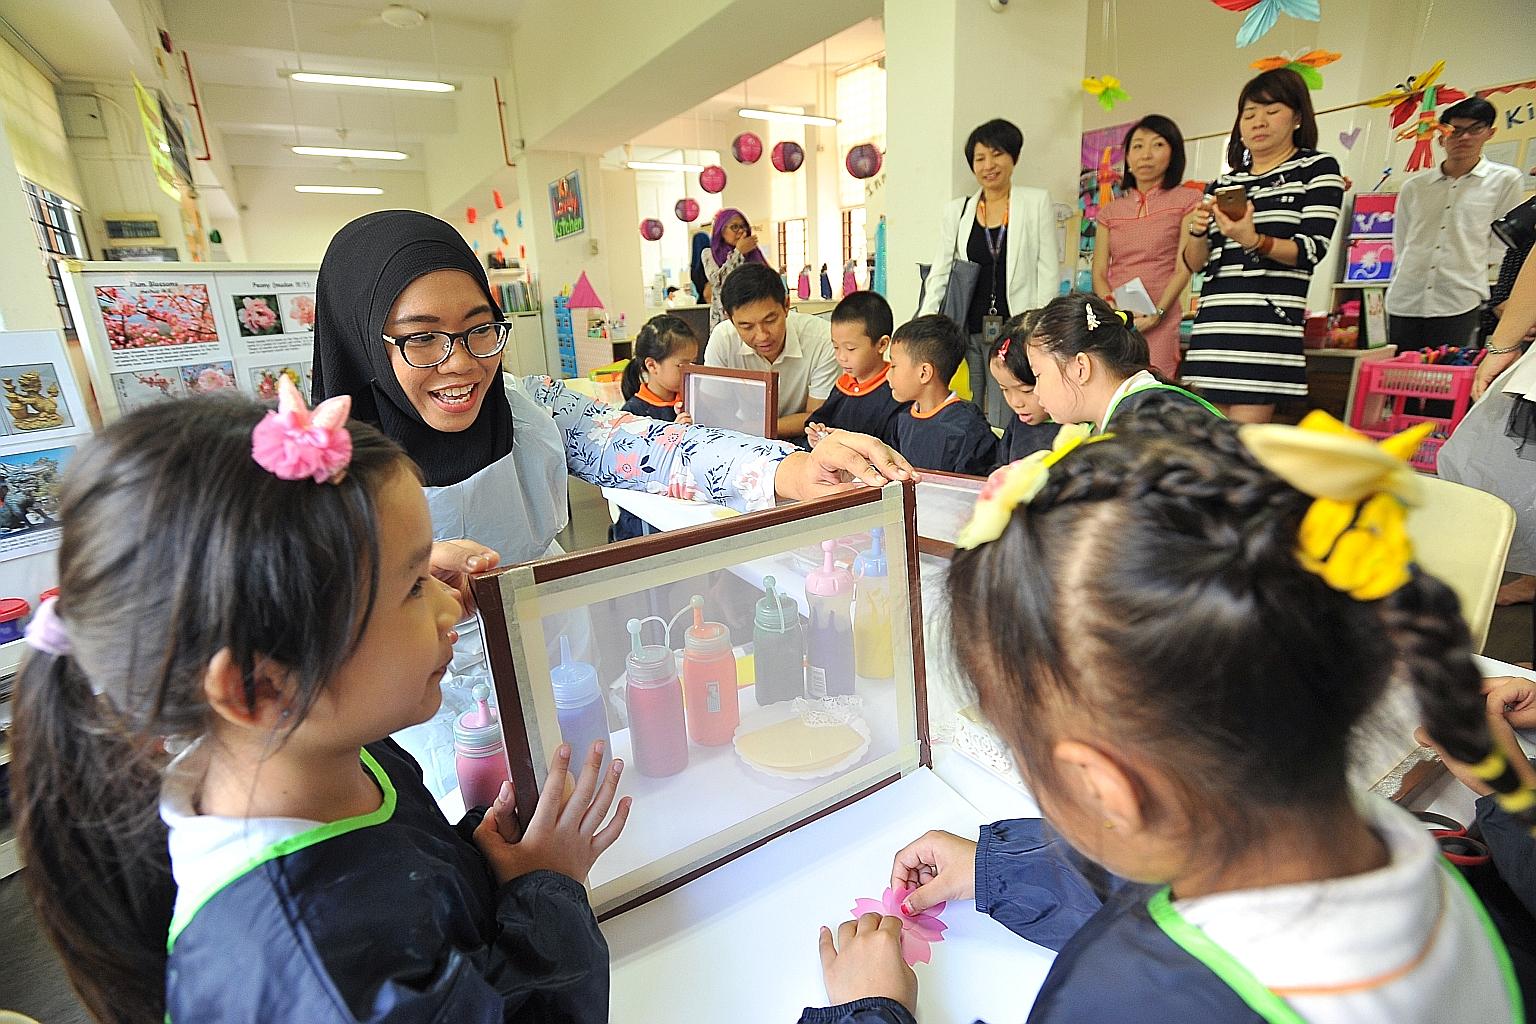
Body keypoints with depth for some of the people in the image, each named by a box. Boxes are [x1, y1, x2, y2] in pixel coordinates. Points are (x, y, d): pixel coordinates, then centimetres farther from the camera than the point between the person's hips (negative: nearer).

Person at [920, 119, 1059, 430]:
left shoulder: (1037, 202, 7)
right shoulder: (956, 210, 12)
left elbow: (1049, 271, 4)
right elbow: (939, 273, 10)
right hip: (966, 331, 2)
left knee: (1004, 424, -3)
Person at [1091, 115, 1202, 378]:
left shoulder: (1187, 200, 8)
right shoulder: (1109, 211, 18)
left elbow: (1184, 269, 0)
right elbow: (1099, 273, 9)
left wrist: (1157, 314, -14)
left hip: (1158, 323, -3)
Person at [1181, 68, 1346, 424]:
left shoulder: (1318, 168, 9)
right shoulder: (1222, 184, 21)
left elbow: (1312, 250, -5)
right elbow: (1195, 263, 14)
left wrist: (1254, 241, -22)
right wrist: (1198, 231, -7)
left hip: (1269, 320, -4)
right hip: (1213, 320, 5)